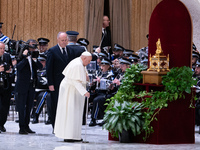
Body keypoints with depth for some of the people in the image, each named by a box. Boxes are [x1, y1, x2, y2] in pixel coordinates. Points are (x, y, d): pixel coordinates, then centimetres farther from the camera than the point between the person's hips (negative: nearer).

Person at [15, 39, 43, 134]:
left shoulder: (34, 56, 11)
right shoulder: (22, 56, -6)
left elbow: (40, 67, 0)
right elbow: (18, 67, -21)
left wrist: (35, 59, -13)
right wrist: (25, 57, -23)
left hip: (31, 85, 6)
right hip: (22, 85, -6)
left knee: (29, 107, 11)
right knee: (21, 107, -4)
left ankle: (26, 126, 19)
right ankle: (22, 128, -2)